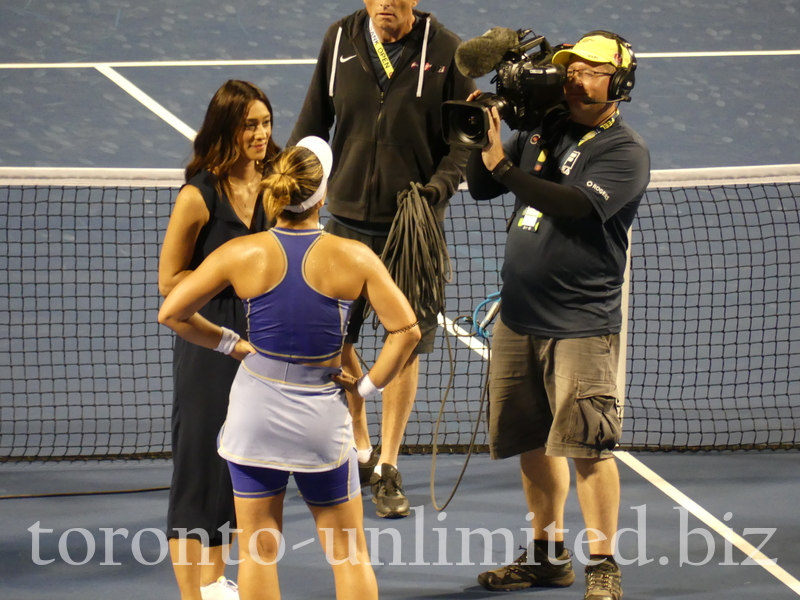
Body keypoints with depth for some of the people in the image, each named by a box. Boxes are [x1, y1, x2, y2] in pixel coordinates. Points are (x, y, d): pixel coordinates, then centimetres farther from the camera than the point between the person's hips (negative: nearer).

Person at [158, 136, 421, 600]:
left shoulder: (242, 254, -7)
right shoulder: (354, 258, -9)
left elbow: (171, 313, -2)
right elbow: (407, 331, -10)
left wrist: (228, 343, 8)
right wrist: (369, 385, -1)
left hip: (256, 409, 0)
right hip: (323, 415, 0)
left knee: (259, 552, 8)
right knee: (349, 554, 11)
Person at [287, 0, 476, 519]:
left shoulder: (445, 51, -7)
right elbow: (313, 124, 10)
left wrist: (440, 186, -19)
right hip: (348, 219, 2)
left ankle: (387, 470, 14)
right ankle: (359, 451, 24)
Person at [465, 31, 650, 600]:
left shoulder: (626, 151, -9)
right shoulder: (544, 129, 10)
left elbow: (577, 205, -24)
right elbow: (481, 187, 13)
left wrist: (504, 164, -24)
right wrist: (485, 137, -5)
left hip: (582, 323, -6)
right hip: (518, 317, 6)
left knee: (587, 445, -11)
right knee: (534, 442, 13)